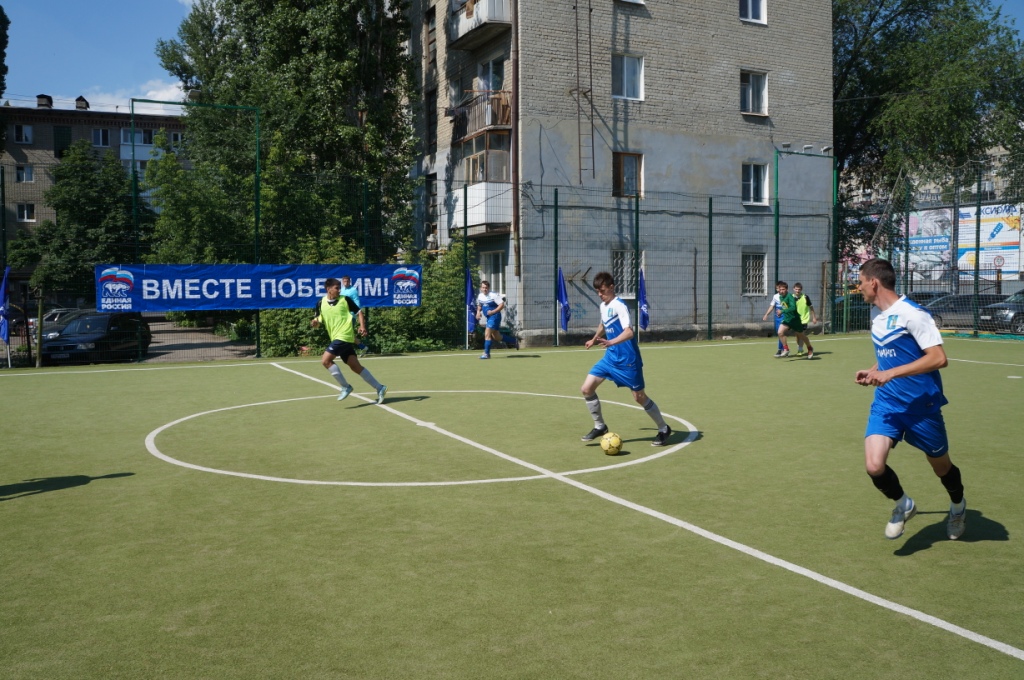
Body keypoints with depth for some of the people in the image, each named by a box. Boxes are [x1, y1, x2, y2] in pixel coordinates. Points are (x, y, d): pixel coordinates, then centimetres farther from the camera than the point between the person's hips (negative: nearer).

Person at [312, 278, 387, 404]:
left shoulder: (345, 299, -2)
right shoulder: (321, 303, 7)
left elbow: (358, 311, 8)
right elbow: (318, 322, 12)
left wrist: (362, 326, -5)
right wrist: (315, 323, -11)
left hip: (344, 336, -5)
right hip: (337, 338, 5)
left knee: (325, 360, -16)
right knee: (356, 367, 4)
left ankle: (345, 387, -5)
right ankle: (379, 388, 11)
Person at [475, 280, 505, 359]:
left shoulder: (493, 295, -14)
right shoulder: (480, 296, 7)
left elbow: (502, 305, -16)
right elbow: (479, 305, 25)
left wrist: (493, 311, -22)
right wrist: (478, 312, 4)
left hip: (494, 316, -8)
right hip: (488, 317, 8)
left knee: (487, 334, -17)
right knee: (496, 337, 13)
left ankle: (486, 353, -10)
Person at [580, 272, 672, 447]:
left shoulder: (619, 305, -18)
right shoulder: (603, 306, 8)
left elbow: (629, 332, -32)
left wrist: (611, 342, -46)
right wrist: (594, 340, 34)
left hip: (627, 359, -8)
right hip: (610, 357, 8)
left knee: (639, 397, 0)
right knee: (586, 389, 0)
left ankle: (664, 429, 20)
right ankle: (600, 426, 16)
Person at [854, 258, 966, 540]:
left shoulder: (912, 314, -18)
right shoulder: (876, 313, 7)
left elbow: (939, 358, -24)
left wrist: (890, 373, -28)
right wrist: (872, 372, 4)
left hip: (921, 404, -5)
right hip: (886, 402, 5)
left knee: (941, 465, 15)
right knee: (874, 466, -13)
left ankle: (958, 505, 48)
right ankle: (903, 505, 17)